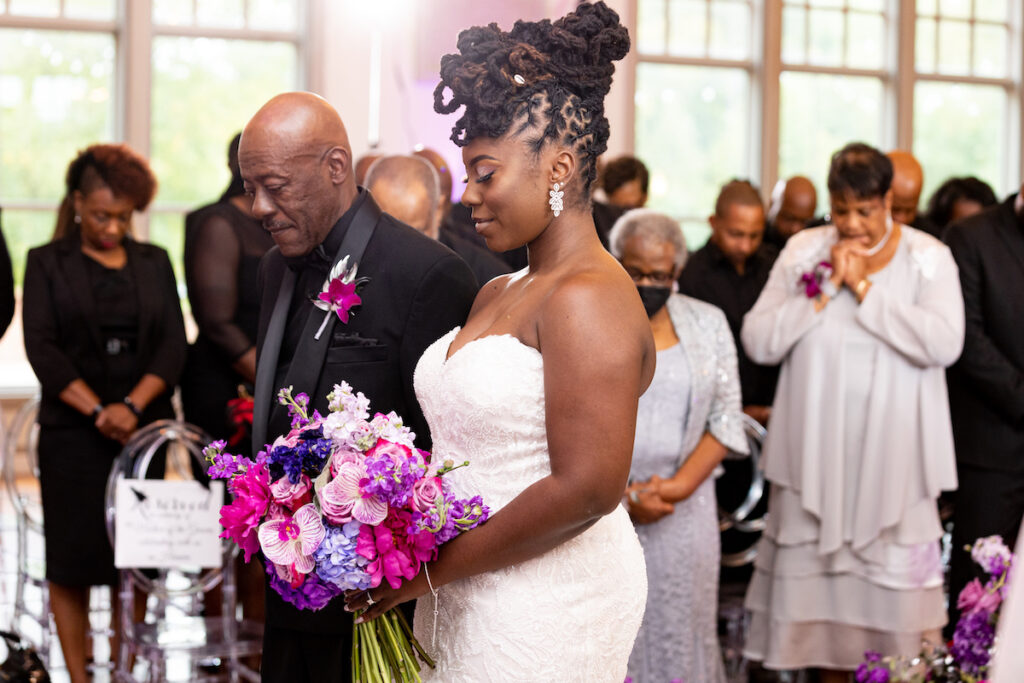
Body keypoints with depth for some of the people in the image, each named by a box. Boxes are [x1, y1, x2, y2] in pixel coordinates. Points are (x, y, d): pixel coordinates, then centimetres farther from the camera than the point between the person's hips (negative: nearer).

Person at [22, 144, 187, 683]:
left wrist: (132, 406, -11)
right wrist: (98, 411, -13)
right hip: (72, 433, -2)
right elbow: (41, 347, -4)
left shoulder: (153, 262, 12)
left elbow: (174, 343, 3)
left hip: (143, 430, 2)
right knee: (72, 560, -2)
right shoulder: (47, 263, 5)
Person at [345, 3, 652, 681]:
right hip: (465, 597, 8)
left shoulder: (589, 299, -16)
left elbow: (587, 488, -23)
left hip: (546, 606, -8)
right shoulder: (495, 295, 12)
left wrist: (435, 568, -16)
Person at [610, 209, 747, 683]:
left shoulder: (707, 324, 7)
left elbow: (725, 420, 5)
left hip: (683, 513, 2)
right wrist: (622, 496, -11)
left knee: (677, 629, 3)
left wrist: (680, 485, -9)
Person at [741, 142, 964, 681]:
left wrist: (864, 287, -16)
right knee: (819, 567, 8)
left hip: (892, 452, -2)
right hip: (817, 449, 2)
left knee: (894, 578, 0)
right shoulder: (803, 251, 3)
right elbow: (758, 341, -4)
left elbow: (943, 343, -19)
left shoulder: (927, 258, -2)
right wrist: (826, 288, -12)